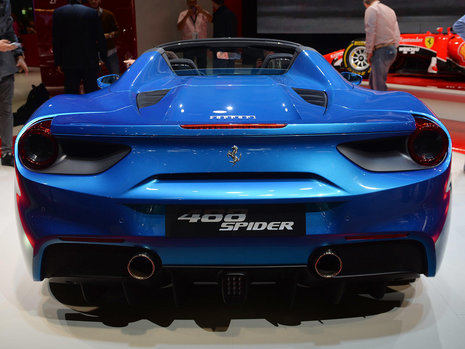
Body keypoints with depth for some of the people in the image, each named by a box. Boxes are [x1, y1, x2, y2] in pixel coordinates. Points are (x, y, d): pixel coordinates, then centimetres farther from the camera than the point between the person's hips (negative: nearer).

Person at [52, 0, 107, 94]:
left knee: (71, 93, 6)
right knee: (91, 93, 7)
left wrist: (58, 62, 6)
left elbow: (56, 41, 1)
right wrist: (103, 57, 9)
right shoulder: (92, 12, -5)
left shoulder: (58, 12, 0)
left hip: (69, 62, 1)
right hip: (90, 61, -1)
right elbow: (100, 38, -2)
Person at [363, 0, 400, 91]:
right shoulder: (390, 10, 21)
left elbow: (370, 33, -12)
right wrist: (393, 48, 16)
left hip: (381, 51, -9)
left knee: (380, 87, -8)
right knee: (373, 82, 16)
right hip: (392, 49, 9)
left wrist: (369, 52, -7)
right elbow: (397, 35, 17)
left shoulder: (371, 9, -4)